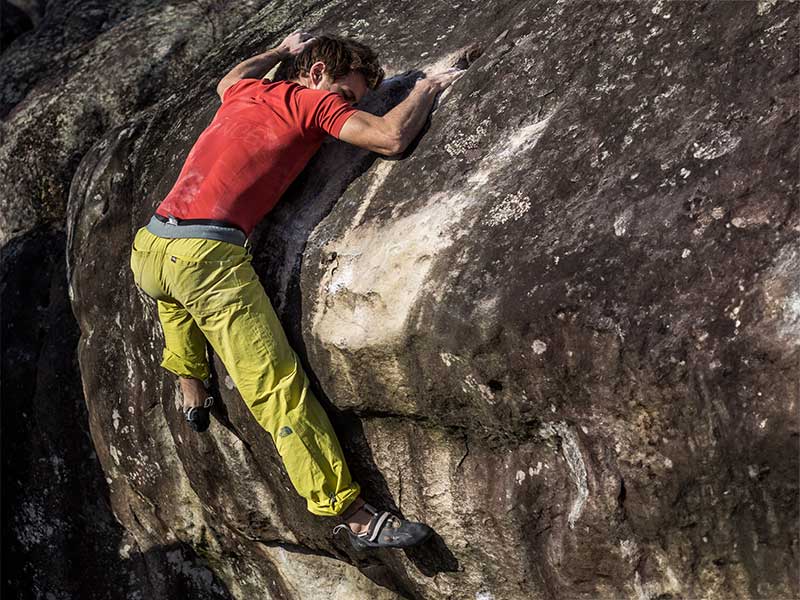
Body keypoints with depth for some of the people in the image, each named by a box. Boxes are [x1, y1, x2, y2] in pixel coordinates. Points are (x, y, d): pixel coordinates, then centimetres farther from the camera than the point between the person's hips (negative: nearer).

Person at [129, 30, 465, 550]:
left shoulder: (248, 92, 23)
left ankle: (192, 392, 48)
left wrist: (282, 50, 59)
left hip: (147, 249, 8)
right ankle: (352, 513, -4)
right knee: (278, 387, -8)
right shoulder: (313, 101, 2)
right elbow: (392, 137, -10)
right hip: (208, 256, -8)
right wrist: (428, 86, 7)